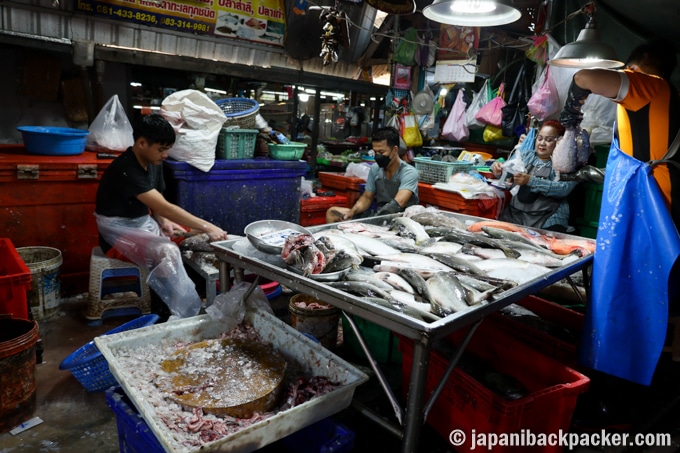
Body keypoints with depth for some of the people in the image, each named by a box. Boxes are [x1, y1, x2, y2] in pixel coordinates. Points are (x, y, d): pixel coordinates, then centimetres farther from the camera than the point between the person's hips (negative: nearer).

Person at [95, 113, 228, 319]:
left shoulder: (153, 163, 2)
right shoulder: (125, 170, -26)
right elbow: (166, 207, -33)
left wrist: (164, 222, -8)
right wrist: (207, 227, -34)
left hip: (144, 224, 9)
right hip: (120, 233, -8)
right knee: (167, 252, -34)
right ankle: (183, 314, -25)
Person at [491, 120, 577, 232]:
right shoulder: (526, 155, 16)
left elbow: (563, 188, -13)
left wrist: (530, 181, -23)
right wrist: (497, 167, -11)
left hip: (547, 219, -3)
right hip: (515, 213, 4)